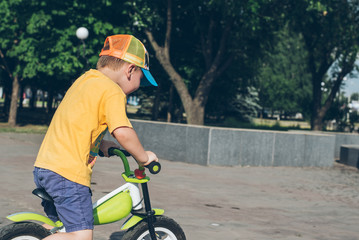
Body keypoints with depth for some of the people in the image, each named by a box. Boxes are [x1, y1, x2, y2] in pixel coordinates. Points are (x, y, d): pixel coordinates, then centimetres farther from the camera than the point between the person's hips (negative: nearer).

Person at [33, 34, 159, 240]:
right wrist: (143, 157, -8)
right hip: (68, 172, -10)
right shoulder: (113, 91, -9)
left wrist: (102, 144, 20)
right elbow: (123, 132, -23)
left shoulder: (84, 80, 19)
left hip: (44, 164, 10)